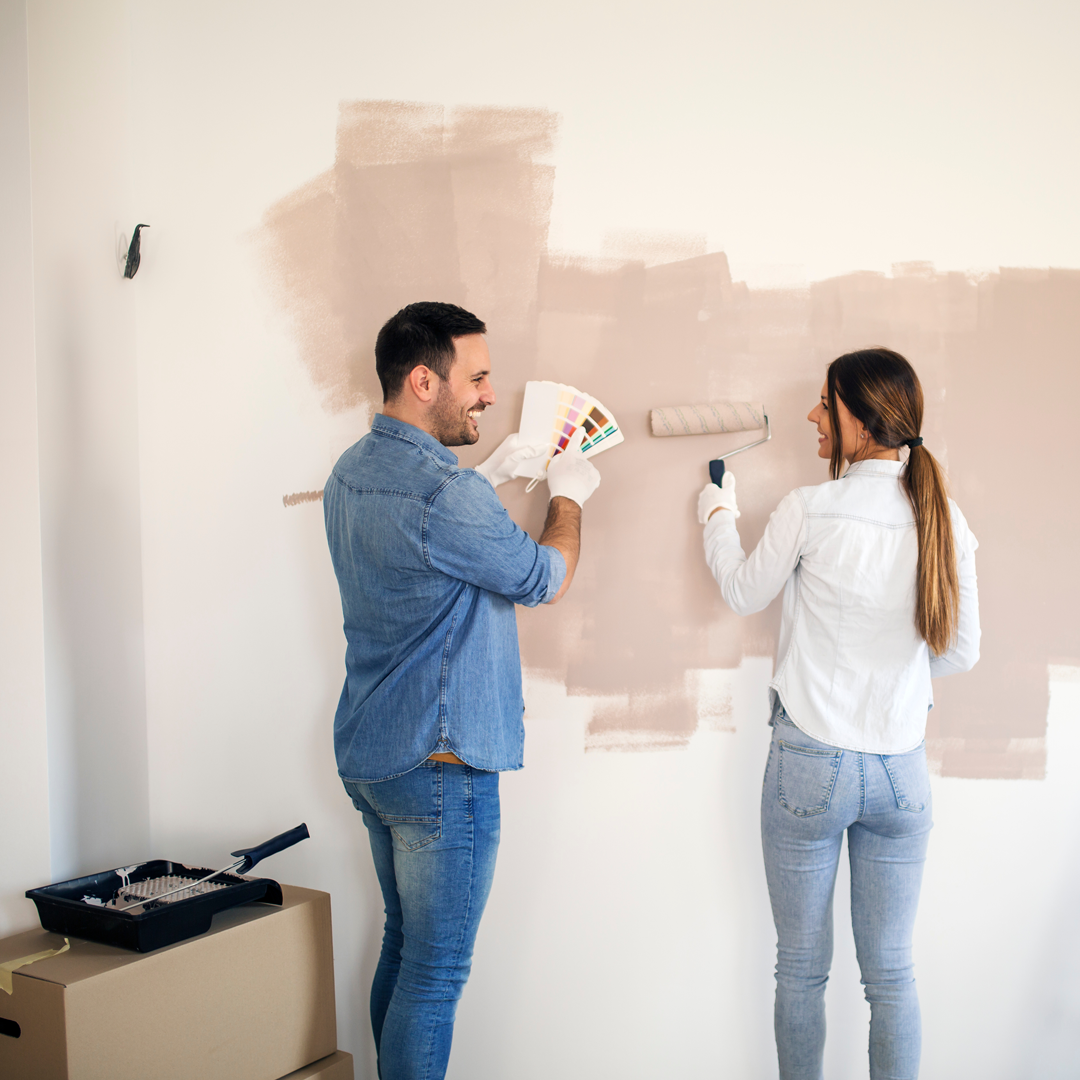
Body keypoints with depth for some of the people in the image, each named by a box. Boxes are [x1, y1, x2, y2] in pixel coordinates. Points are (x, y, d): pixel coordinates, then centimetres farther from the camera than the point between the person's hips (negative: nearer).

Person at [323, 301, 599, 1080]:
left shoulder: (353, 473, 7)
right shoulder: (447, 493, -23)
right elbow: (548, 580, -9)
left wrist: (490, 474, 22)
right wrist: (569, 495, 9)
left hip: (370, 755, 10)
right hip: (438, 765, -10)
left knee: (405, 949, 20)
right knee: (436, 972, 1)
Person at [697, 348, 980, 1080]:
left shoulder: (809, 511, -13)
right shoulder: (945, 519, -4)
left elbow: (744, 595, 4)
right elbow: (962, 652, 4)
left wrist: (719, 518, 21)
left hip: (810, 764, -3)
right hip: (902, 769, 3)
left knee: (803, 969, 12)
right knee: (891, 973, 13)